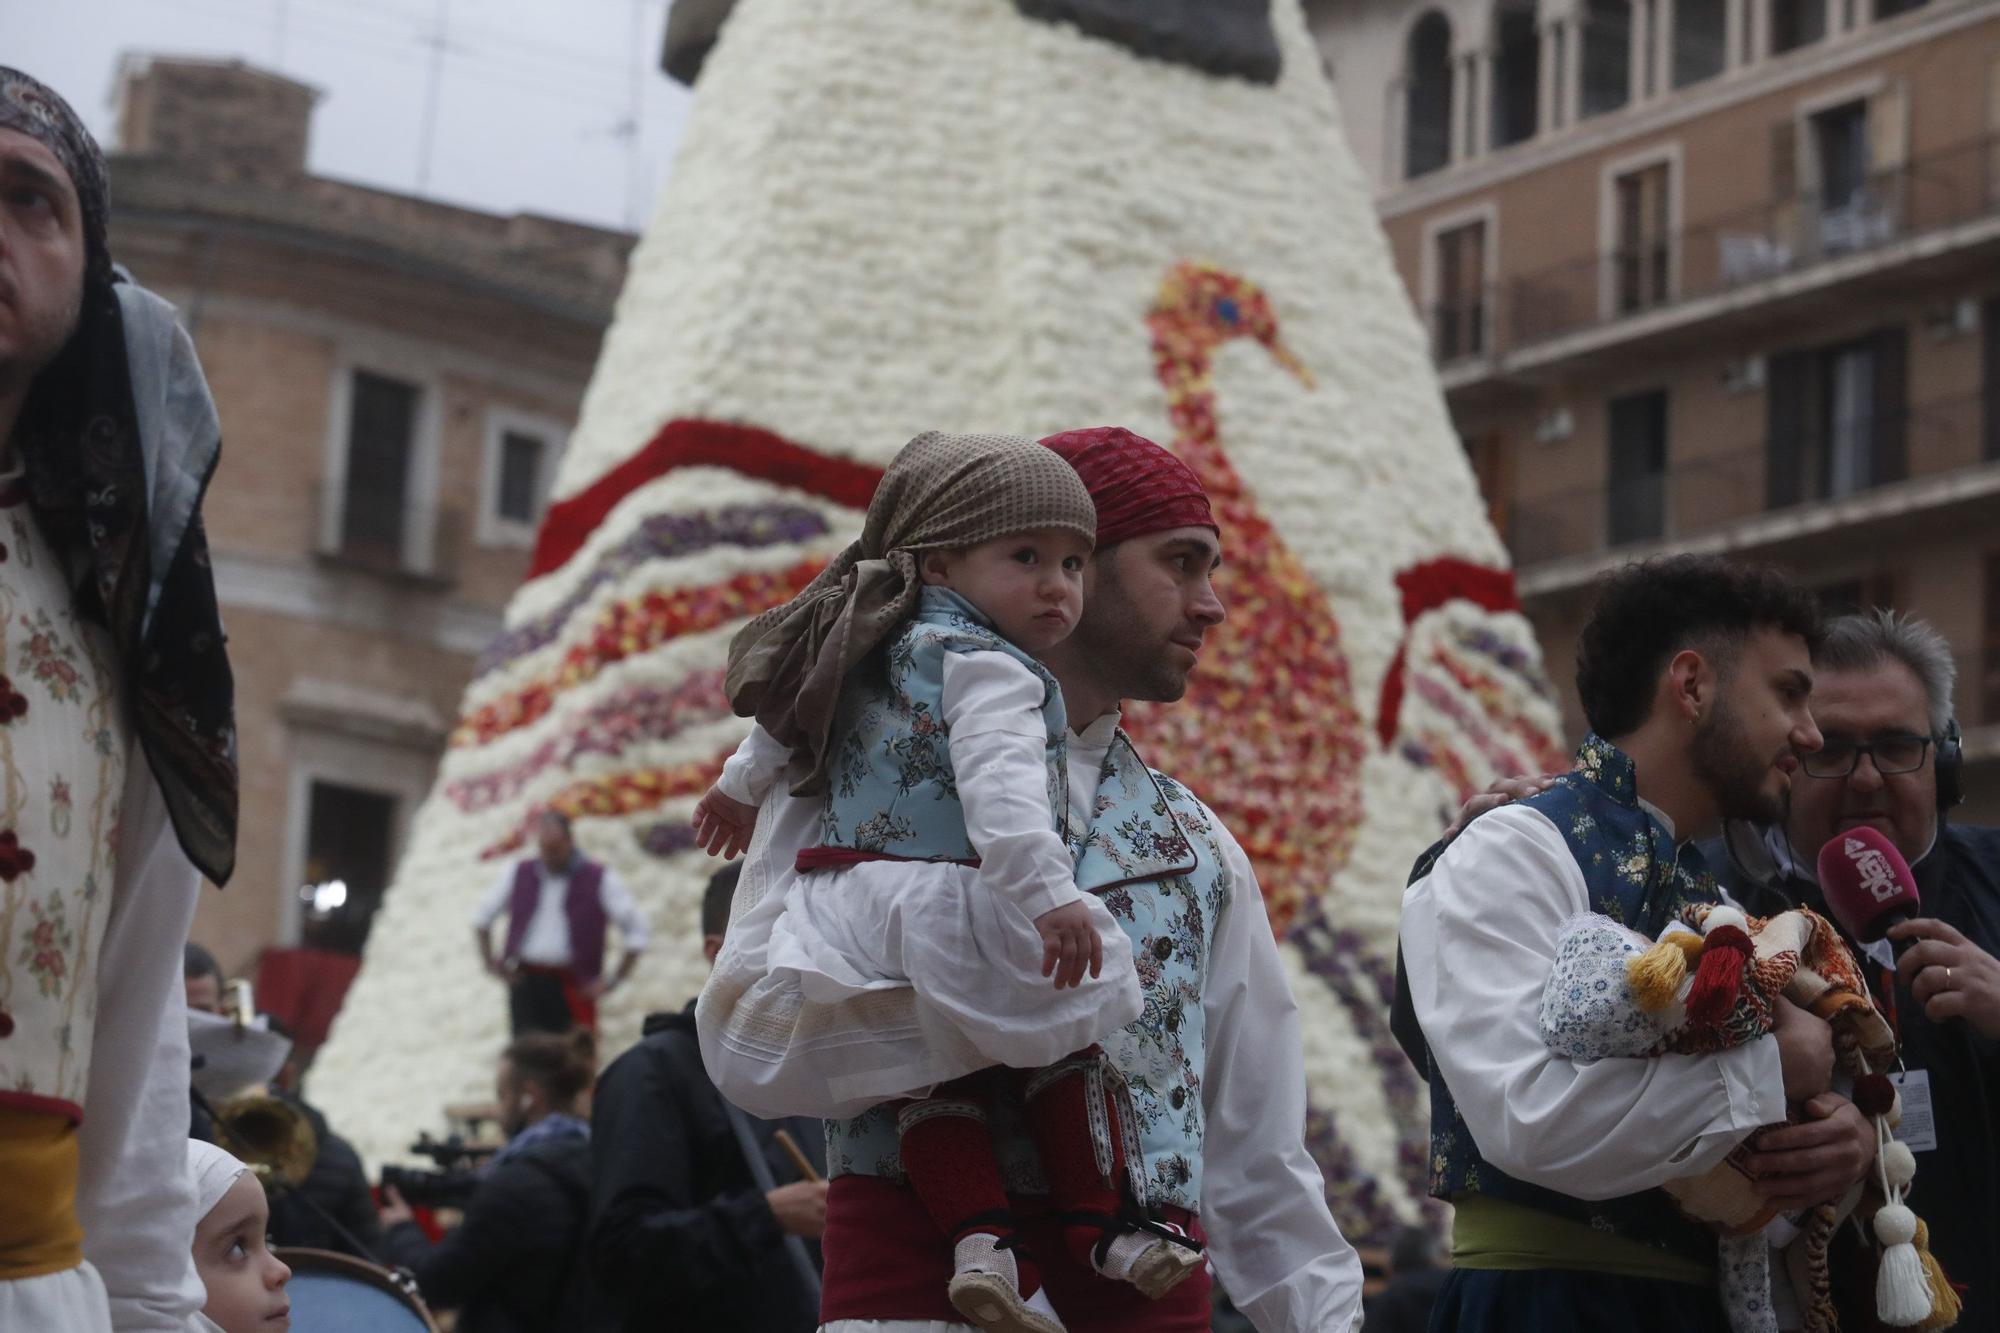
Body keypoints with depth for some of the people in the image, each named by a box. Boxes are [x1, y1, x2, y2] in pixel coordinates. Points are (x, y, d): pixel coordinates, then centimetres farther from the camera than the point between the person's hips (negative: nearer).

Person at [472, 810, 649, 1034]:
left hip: (572, 988, -3)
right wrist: (490, 961, 11)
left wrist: (614, 981, -4)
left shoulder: (599, 880, -1)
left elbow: (636, 931, 0)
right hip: (525, 981, 3)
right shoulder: (518, 873, 9)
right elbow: (482, 918, 22)